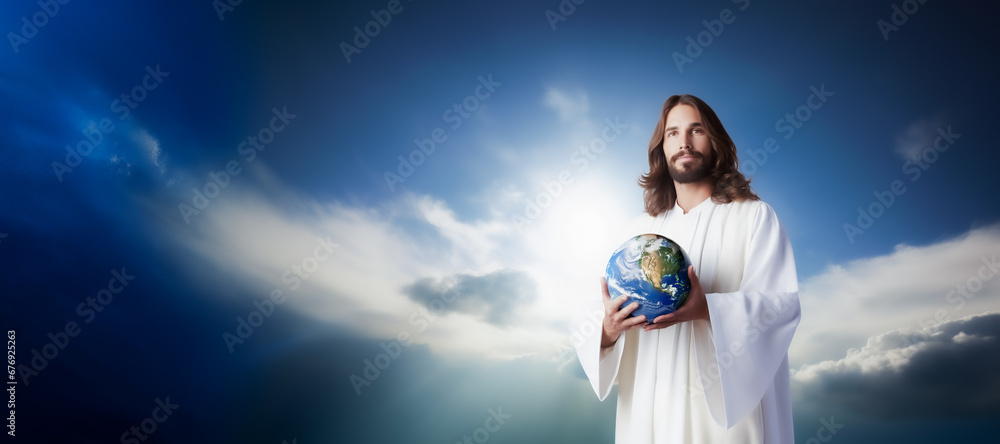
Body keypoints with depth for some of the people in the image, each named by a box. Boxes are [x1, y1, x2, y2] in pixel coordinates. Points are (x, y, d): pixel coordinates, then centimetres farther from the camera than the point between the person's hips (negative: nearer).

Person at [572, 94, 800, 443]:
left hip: (728, 400, -2)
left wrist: (708, 309, -27)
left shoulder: (754, 216, 2)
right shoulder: (639, 229, 11)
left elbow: (782, 301, -10)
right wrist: (607, 330, -21)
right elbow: (601, 308, 3)